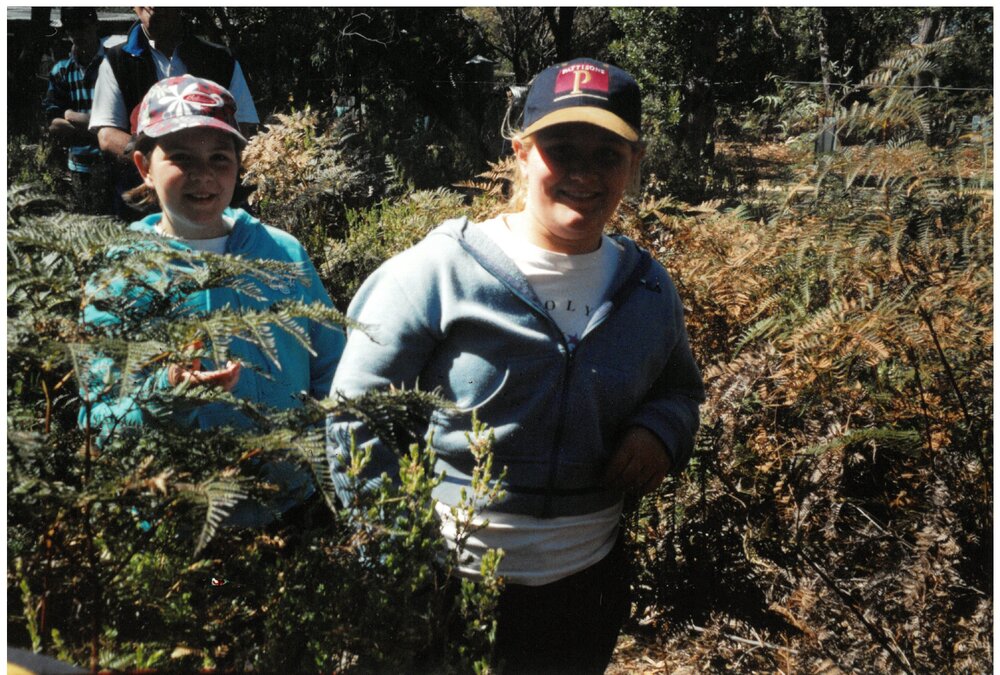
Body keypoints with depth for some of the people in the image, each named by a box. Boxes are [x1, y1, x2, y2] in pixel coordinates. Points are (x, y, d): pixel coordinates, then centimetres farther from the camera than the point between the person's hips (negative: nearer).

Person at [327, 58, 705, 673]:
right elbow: (358, 419, -11)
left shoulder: (650, 291, 1)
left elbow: (681, 389, 18)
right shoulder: (440, 271, -14)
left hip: (588, 590, 5)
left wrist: (660, 431, -6)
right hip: (445, 591, -4)